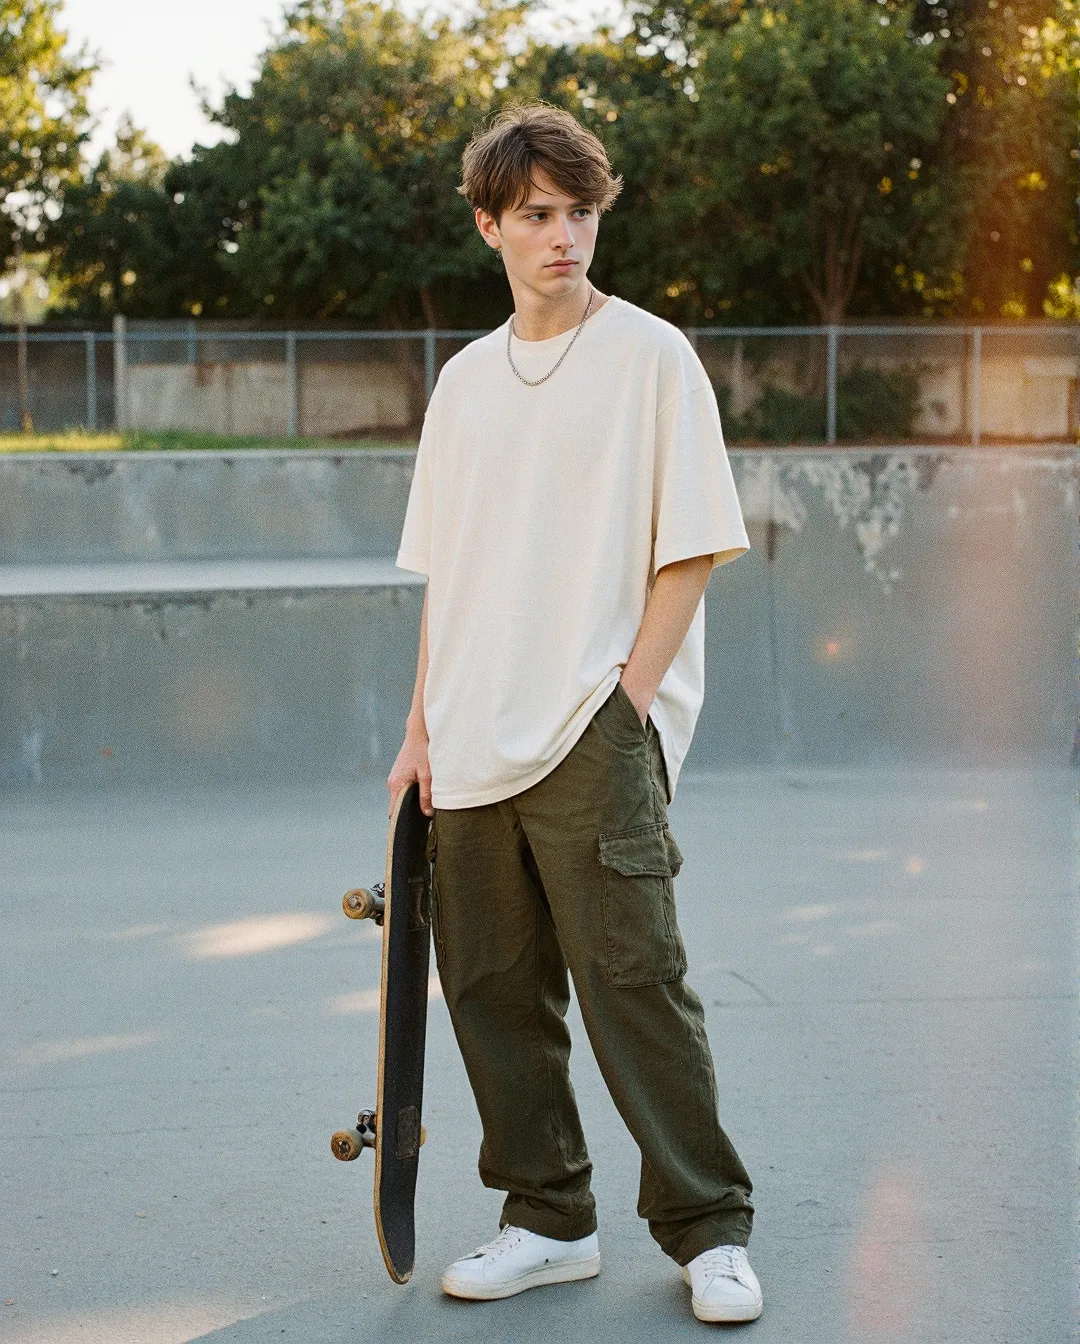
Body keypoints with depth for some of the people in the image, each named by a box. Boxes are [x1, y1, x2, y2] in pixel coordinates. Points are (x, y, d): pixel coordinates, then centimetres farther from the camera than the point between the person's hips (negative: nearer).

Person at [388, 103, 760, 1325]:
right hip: (474, 752, 6)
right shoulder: (465, 380, 15)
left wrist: (626, 702, -12)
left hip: (595, 743, -6)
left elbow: (689, 550, -5)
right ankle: (549, 1219, 21)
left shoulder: (650, 356, -1)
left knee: (633, 984, -7)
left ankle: (708, 1232, 6)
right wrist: (422, 726, 11)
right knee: (493, 989, 8)